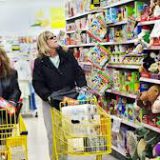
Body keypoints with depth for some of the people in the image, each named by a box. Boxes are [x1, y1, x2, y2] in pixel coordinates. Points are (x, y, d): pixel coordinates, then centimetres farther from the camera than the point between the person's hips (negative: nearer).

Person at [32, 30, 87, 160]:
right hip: (51, 102, -2)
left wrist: (83, 87, -12)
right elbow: (38, 84, -7)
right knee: (52, 134, 3)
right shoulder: (39, 62, -4)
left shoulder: (67, 56, 3)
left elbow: (78, 72, 3)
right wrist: (48, 97, -20)